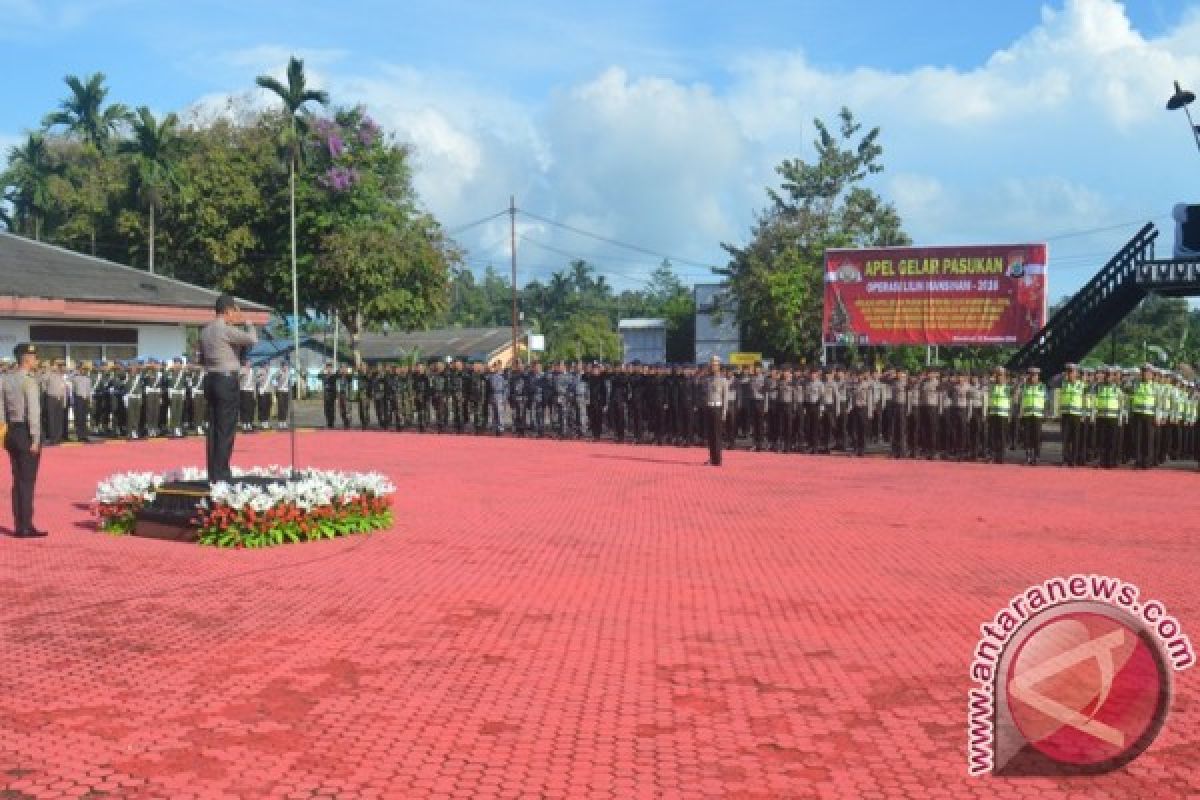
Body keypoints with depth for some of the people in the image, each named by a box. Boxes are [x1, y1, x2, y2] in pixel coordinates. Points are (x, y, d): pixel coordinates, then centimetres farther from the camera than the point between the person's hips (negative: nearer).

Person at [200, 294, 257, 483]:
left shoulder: (206, 331, 14)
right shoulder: (226, 330, -13)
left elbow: (202, 358, 20)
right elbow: (252, 339, -16)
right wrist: (244, 321, -2)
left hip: (210, 378, 9)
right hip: (227, 379, -9)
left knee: (213, 426, 9)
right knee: (226, 428, -5)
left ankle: (213, 471, 12)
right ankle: (221, 471, -5)